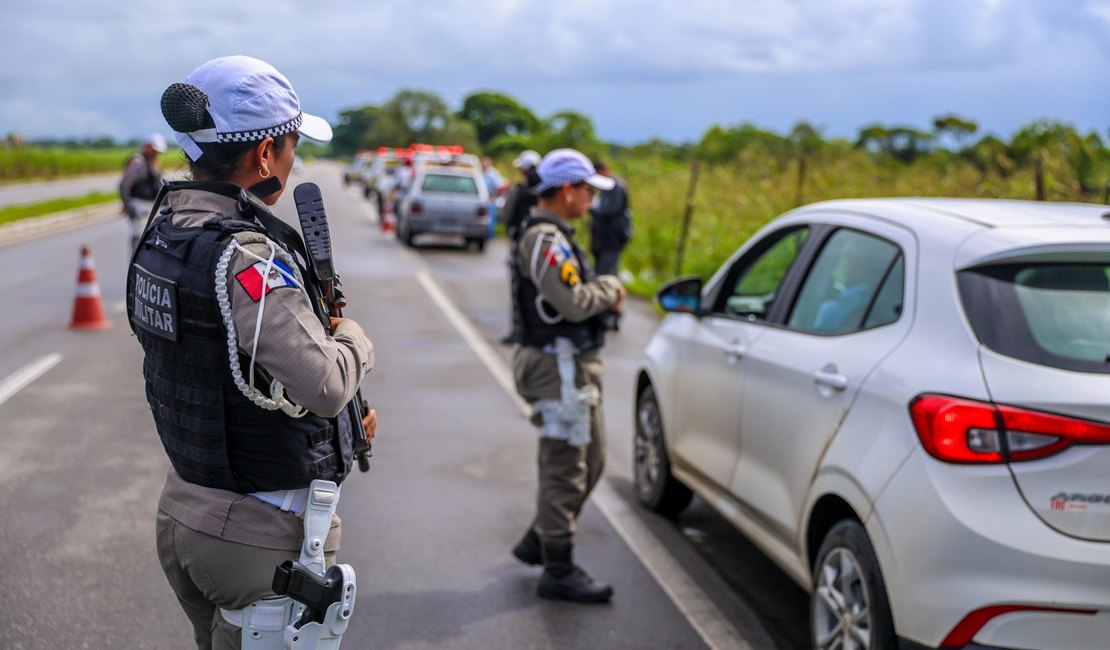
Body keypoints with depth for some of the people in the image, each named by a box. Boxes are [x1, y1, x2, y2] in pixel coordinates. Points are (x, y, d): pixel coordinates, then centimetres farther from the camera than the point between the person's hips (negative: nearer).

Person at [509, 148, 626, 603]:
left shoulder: (552, 235, 16)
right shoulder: (544, 239, -18)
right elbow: (573, 303, -24)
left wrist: (602, 292, 0)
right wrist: (610, 288, -7)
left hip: (574, 366, 11)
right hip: (559, 366, -11)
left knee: (589, 461, 18)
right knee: (566, 469, -3)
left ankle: (538, 541, 29)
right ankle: (559, 572, 6)